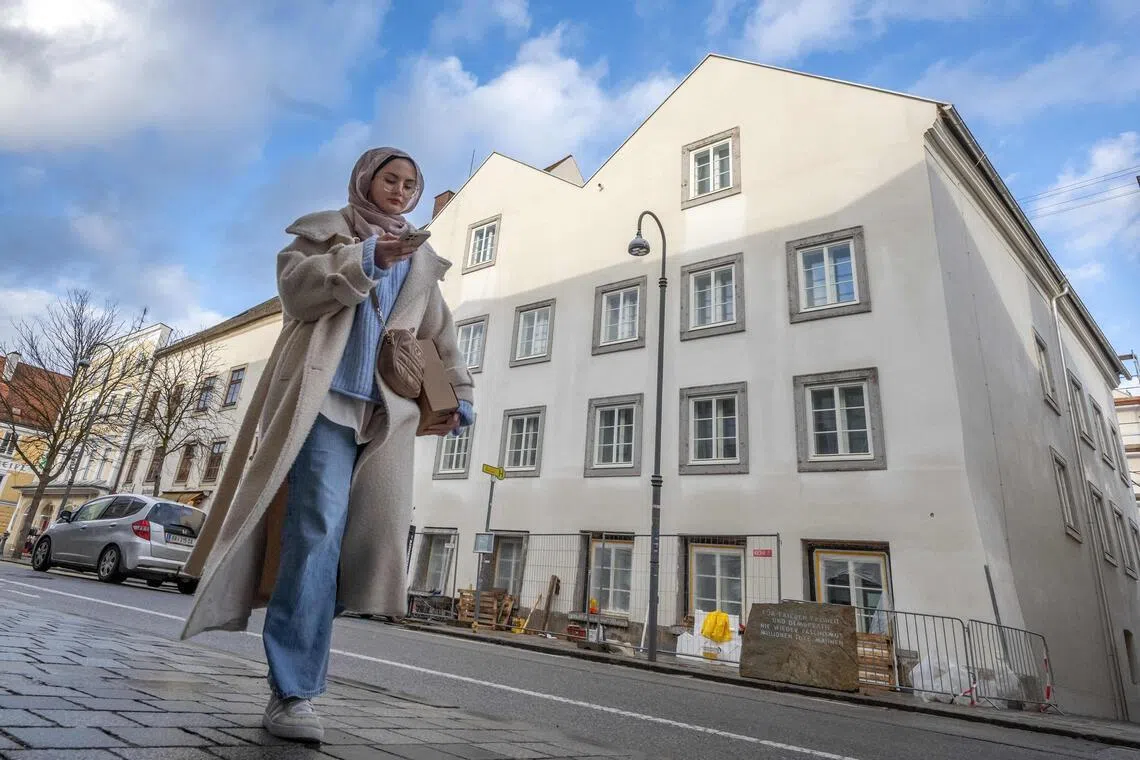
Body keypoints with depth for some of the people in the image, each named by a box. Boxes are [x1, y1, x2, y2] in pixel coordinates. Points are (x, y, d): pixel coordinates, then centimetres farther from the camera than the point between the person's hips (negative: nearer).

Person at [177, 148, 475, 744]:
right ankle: (293, 692, -11)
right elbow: (294, 288, -4)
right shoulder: (326, 230, 14)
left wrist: (457, 394, 13)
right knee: (318, 531, -16)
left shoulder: (421, 260, 24)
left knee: (366, 533, -1)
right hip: (324, 398, -4)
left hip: (383, 412, 5)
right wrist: (364, 259, -15)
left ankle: (293, 681, 14)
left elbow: (440, 336, 23)